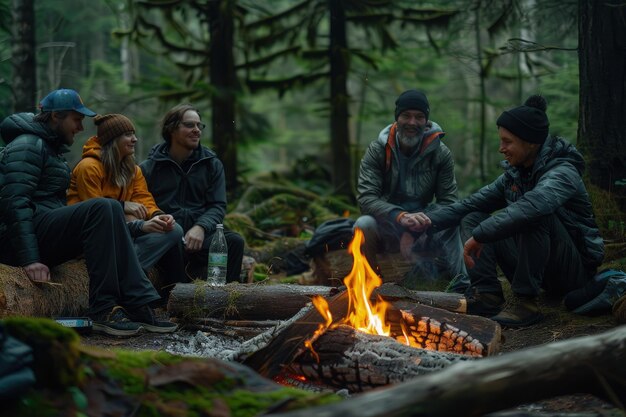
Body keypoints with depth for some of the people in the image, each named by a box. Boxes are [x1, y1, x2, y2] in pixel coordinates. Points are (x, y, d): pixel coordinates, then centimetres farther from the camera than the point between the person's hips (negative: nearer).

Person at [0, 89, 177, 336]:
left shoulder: (50, 147, 25)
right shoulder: (28, 146, -7)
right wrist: (29, 259, -27)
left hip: (46, 235, 10)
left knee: (110, 211, -4)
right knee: (101, 209, -25)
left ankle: (138, 306, -13)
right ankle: (102, 310, -25)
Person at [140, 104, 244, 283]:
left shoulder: (212, 165, 15)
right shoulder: (149, 168, 9)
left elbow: (218, 206, 7)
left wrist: (201, 227, -15)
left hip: (199, 235, 3)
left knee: (234, 241, -27)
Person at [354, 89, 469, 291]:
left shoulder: (441, 153, -4)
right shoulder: (377, 151, -6)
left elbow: (448, 201, -6)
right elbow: (366, 197, -16)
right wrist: (399, 216, -33)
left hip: (423, 229, 0)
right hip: (387, 226, 0)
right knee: (364, 225, -33)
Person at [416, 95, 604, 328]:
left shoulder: (562, 173, -21)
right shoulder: (514, 174, 5)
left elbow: (532, 205, -42)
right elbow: (474, 203, 8)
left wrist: (480, 235, -42)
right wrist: (432, 220, -8)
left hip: (575, 270, -8)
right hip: (539, 269, 8)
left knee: (538, 214, -33)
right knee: (475, 218, 3)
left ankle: (525, 302, -28)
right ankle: (487, 296, -13)